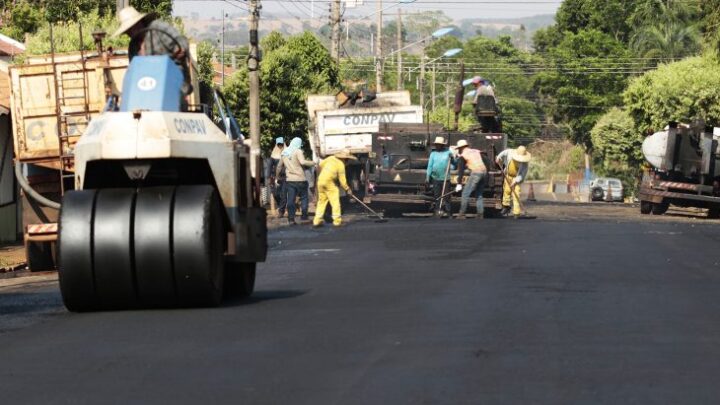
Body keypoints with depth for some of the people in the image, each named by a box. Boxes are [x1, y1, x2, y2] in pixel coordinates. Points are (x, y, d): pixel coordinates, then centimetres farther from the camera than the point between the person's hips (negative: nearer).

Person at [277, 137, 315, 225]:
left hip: (289, 180, 4)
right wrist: (313, 163, -10)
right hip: (300, 179, -4)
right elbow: (302, 162, -23)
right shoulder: (298, 151, -7)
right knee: (304, 198, 11)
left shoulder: (284, 153, 12)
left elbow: (279, 166, 19)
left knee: (291, 200, 4)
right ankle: (304, 216, 9)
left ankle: (291, 219, -2)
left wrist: (277, 176, 33)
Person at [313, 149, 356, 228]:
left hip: (320, 180, 7)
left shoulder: (331, 158, 6)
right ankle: (337, 221, -2)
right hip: (329, 183, -7)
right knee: (335, 201, 0)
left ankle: (317, 221, 11)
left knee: (321, 201, 13)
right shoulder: (341, 165, -10)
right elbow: (342, 180, -9)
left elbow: (321, 164, 17)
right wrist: (347, 189, 3)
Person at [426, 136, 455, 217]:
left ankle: (448, 211, 4)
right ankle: (438, 210, 11)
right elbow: (430, 166, 6)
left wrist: (452, 158, -16)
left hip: (446, 178, -1)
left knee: (446, 195, -2)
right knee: (437, 195, 3)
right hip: (436, 178, 1)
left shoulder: (448, 152, 3)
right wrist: (427, 177, 3)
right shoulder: (433, 154, 5)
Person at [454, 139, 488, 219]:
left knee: (466, 194, -2)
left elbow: (461, 170, 0)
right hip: (484, 172, 6)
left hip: (475, 173, -6)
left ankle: (462, 214, -6)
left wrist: (459, 184, -1)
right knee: (479, 194, 16)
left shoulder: (462, 156, 5)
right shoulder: (477, 152, 22)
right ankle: (480, 214, 10)